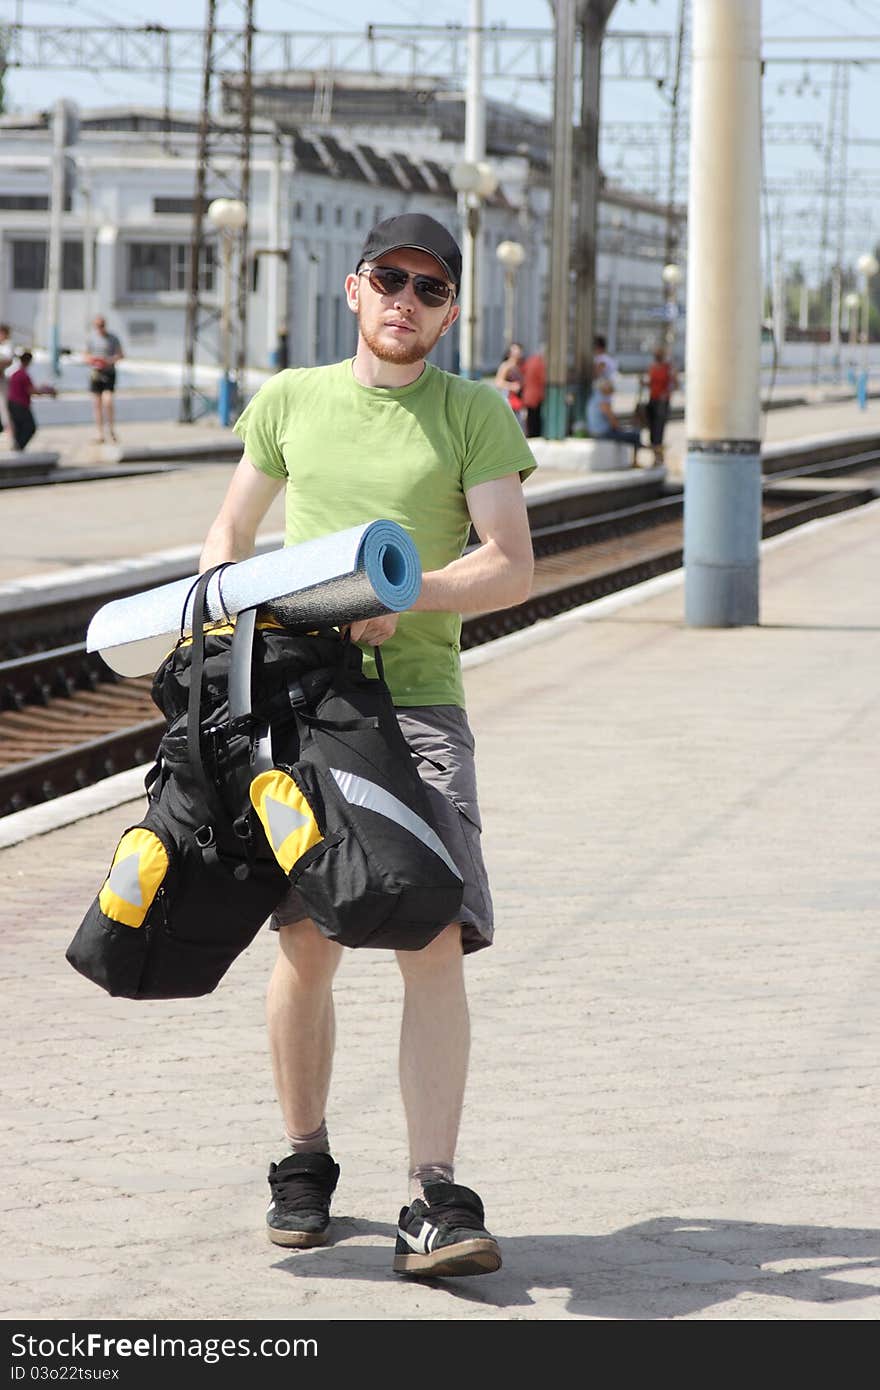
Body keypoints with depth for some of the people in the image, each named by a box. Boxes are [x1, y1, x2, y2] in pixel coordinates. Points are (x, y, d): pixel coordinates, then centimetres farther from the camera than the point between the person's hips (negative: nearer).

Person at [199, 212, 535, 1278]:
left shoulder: (474, 413, 8)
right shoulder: (288, 401, 15)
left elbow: (512, 566, 0)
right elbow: (231, 530, 27)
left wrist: (404, 597, -16)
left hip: (418, 698, -1)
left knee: (434, 938, -14)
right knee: (308, 937, -3)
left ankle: (434, 1203, -16)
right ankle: (304, 1162, 18)